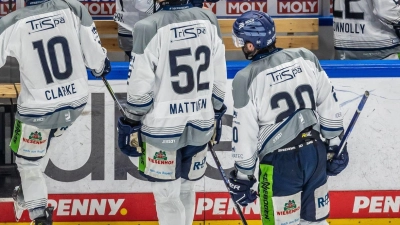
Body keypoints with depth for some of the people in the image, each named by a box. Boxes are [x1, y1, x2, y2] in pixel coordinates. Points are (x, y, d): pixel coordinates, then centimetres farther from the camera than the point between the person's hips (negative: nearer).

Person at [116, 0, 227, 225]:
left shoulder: (150, 28, -20)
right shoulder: (208, 21, -4)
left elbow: (140, 89, -14)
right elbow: (219, 80, 5)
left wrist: (132, 125, 0)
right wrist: (214, 115, 19)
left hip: (163, 128, -5)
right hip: (200, 125, 5)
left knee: (167, 195, 6)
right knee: (186, 188, 20)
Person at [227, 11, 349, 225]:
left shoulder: (246, 79, -13)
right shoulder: (305, 58, 0)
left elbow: (245, 136, -9)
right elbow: (329, 106, 6)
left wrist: (242, 177, 3)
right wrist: (335, 147, 16)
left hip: (280, 163, -5)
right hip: (316, 154, 5)